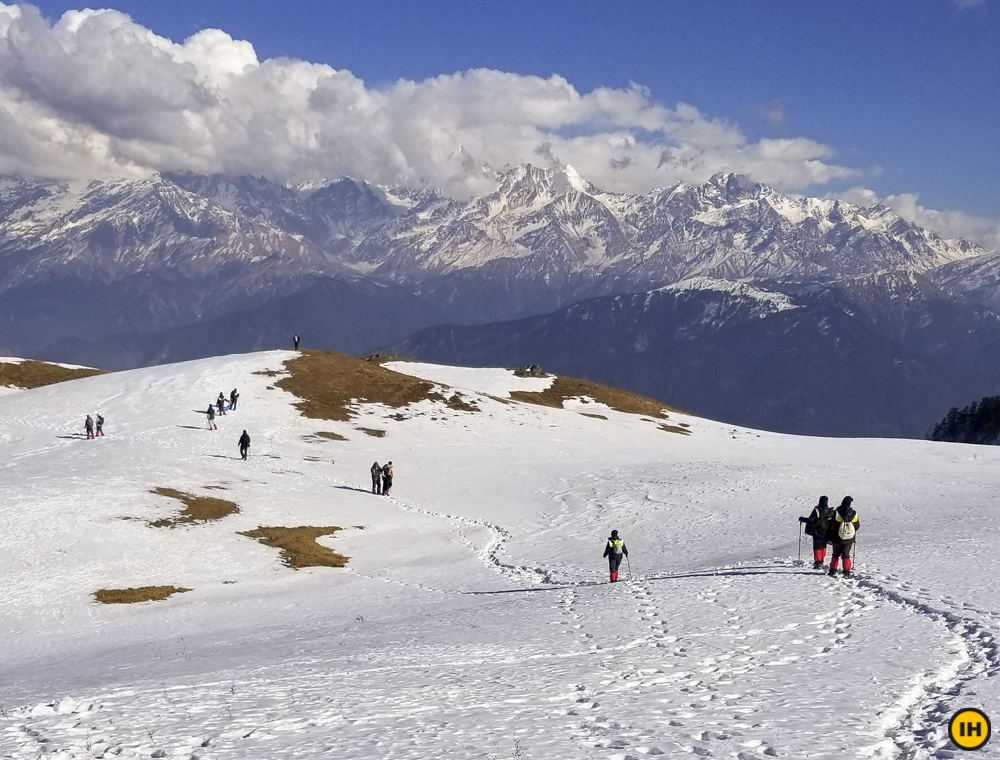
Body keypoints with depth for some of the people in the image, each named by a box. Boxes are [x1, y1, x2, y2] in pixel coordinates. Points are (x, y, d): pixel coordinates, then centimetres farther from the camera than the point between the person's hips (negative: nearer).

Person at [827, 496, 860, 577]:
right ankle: (847, 572, 3)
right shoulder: (854, 514, -8)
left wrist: (830, 537, 4)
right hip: (849, 539, 1)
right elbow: (857, 526, 4)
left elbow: (831, 526, -8)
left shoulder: (837, 512, -12)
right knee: (846, 555, 10)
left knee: (835, 554, 15)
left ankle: (833, 571, 17)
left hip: (837, 538, -1)